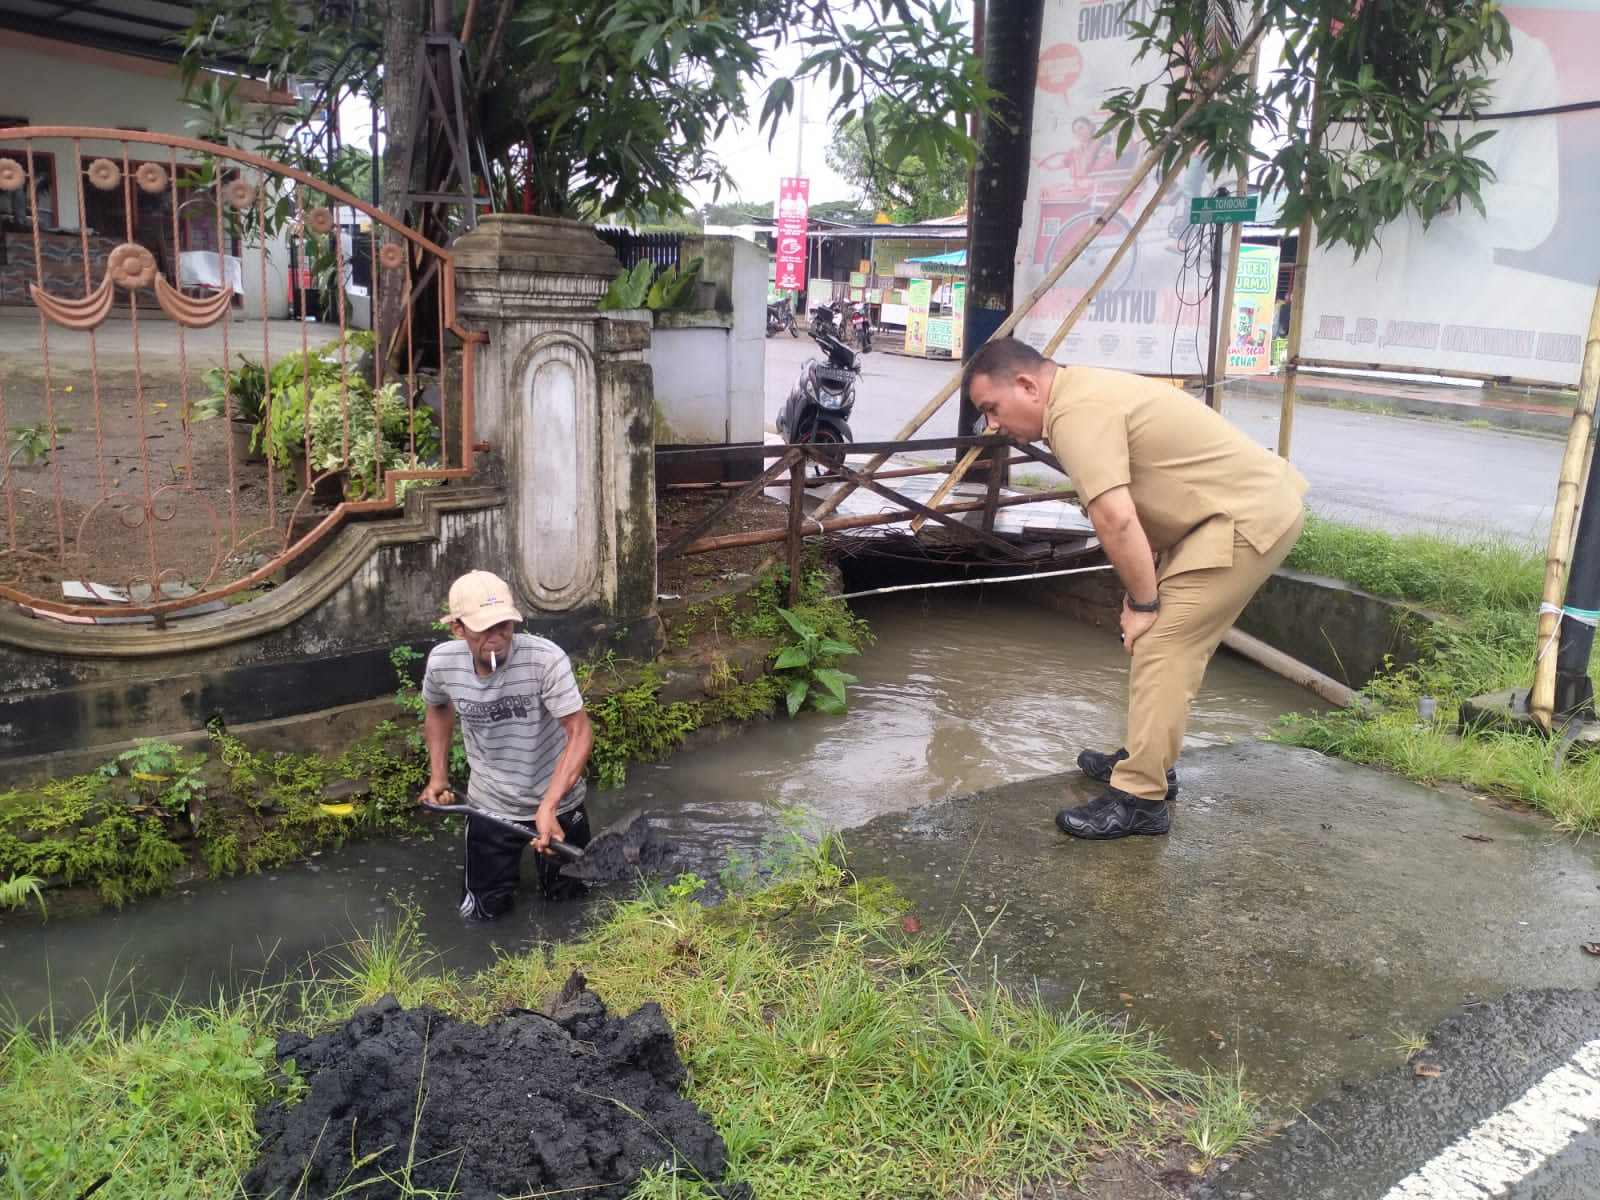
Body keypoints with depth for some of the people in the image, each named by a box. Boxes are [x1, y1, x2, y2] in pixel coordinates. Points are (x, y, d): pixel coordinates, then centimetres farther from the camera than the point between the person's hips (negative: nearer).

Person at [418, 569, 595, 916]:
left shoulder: (546, 659, -30)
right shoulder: (441, 662, -16)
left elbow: (580, 734, -29)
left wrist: (548, 806, -39)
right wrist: (438, 776, 2)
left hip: (556, 803, -2)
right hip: (489, 806, 3)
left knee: (566, 895, 17)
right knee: (483, 913, 14)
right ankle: (510, 859, 44)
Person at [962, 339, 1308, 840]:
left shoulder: (1077, 412, -20)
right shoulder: (1082, 391, 13)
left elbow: (1115, 520, -27)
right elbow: (1130, 510, 16)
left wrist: (1142, 602, -15)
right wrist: (1144, 593, 12)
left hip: (1249, 516, -10)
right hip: (1255, 501, 10)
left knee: (1161, 648, -11)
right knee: (1168, 644, 17)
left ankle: (1139, 800, -5)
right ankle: (1148, 760, 29)